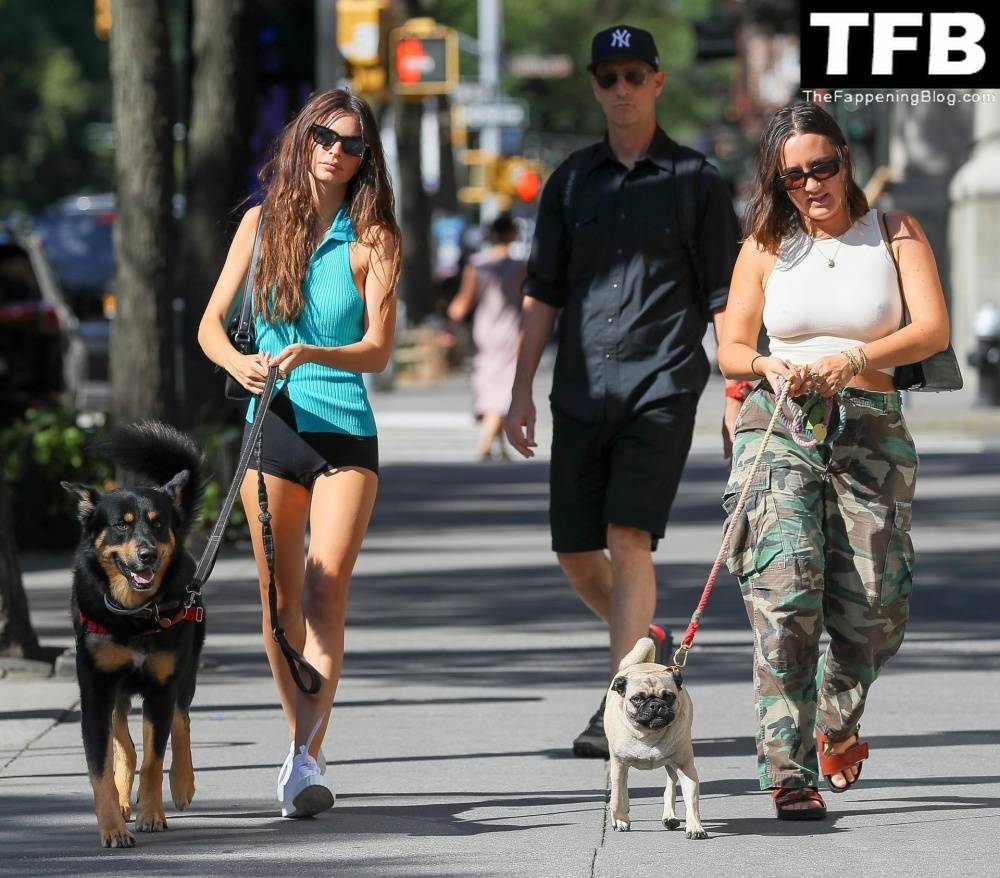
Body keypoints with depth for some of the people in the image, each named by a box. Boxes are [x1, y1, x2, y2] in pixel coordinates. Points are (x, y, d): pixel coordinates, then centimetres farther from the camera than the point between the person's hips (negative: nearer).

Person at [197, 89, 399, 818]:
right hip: (270, 424, 3)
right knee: (280, 595, 6)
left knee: (326, 591, -14)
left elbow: (378, 348, -9)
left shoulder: (373, 239, -1)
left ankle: (307, 757, -20)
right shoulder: (263, 223, 6)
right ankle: (302, 742, 20)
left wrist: (309, 354, -27)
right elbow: (210, 324, 5)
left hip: (345, 429, -3)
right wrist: (239, 363, -17)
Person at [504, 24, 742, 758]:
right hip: (580, 393, 4)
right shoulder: (572, 181, 11)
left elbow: (725, 299, 2)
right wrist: (521, 391, 7)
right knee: (575, 552, 5)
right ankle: (641, 644, 33)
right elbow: (544, 293, 13)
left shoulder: (695, 182, 2)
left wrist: (736, 397, -4)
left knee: (628, 537, -16)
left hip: (662, 391, -4)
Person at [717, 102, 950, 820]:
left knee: (873, 609, -3)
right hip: (779, 428, 0)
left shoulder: (894, 234, 5)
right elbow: (731, 349, 11)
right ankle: (788, 773, -19)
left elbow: (933, 330, -8)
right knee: (787, 589, -19)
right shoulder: (765, 247, 9)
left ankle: (838, 724, 30)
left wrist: (852, 359, -23)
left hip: (871, 429, 0)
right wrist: (772, 367, -13)